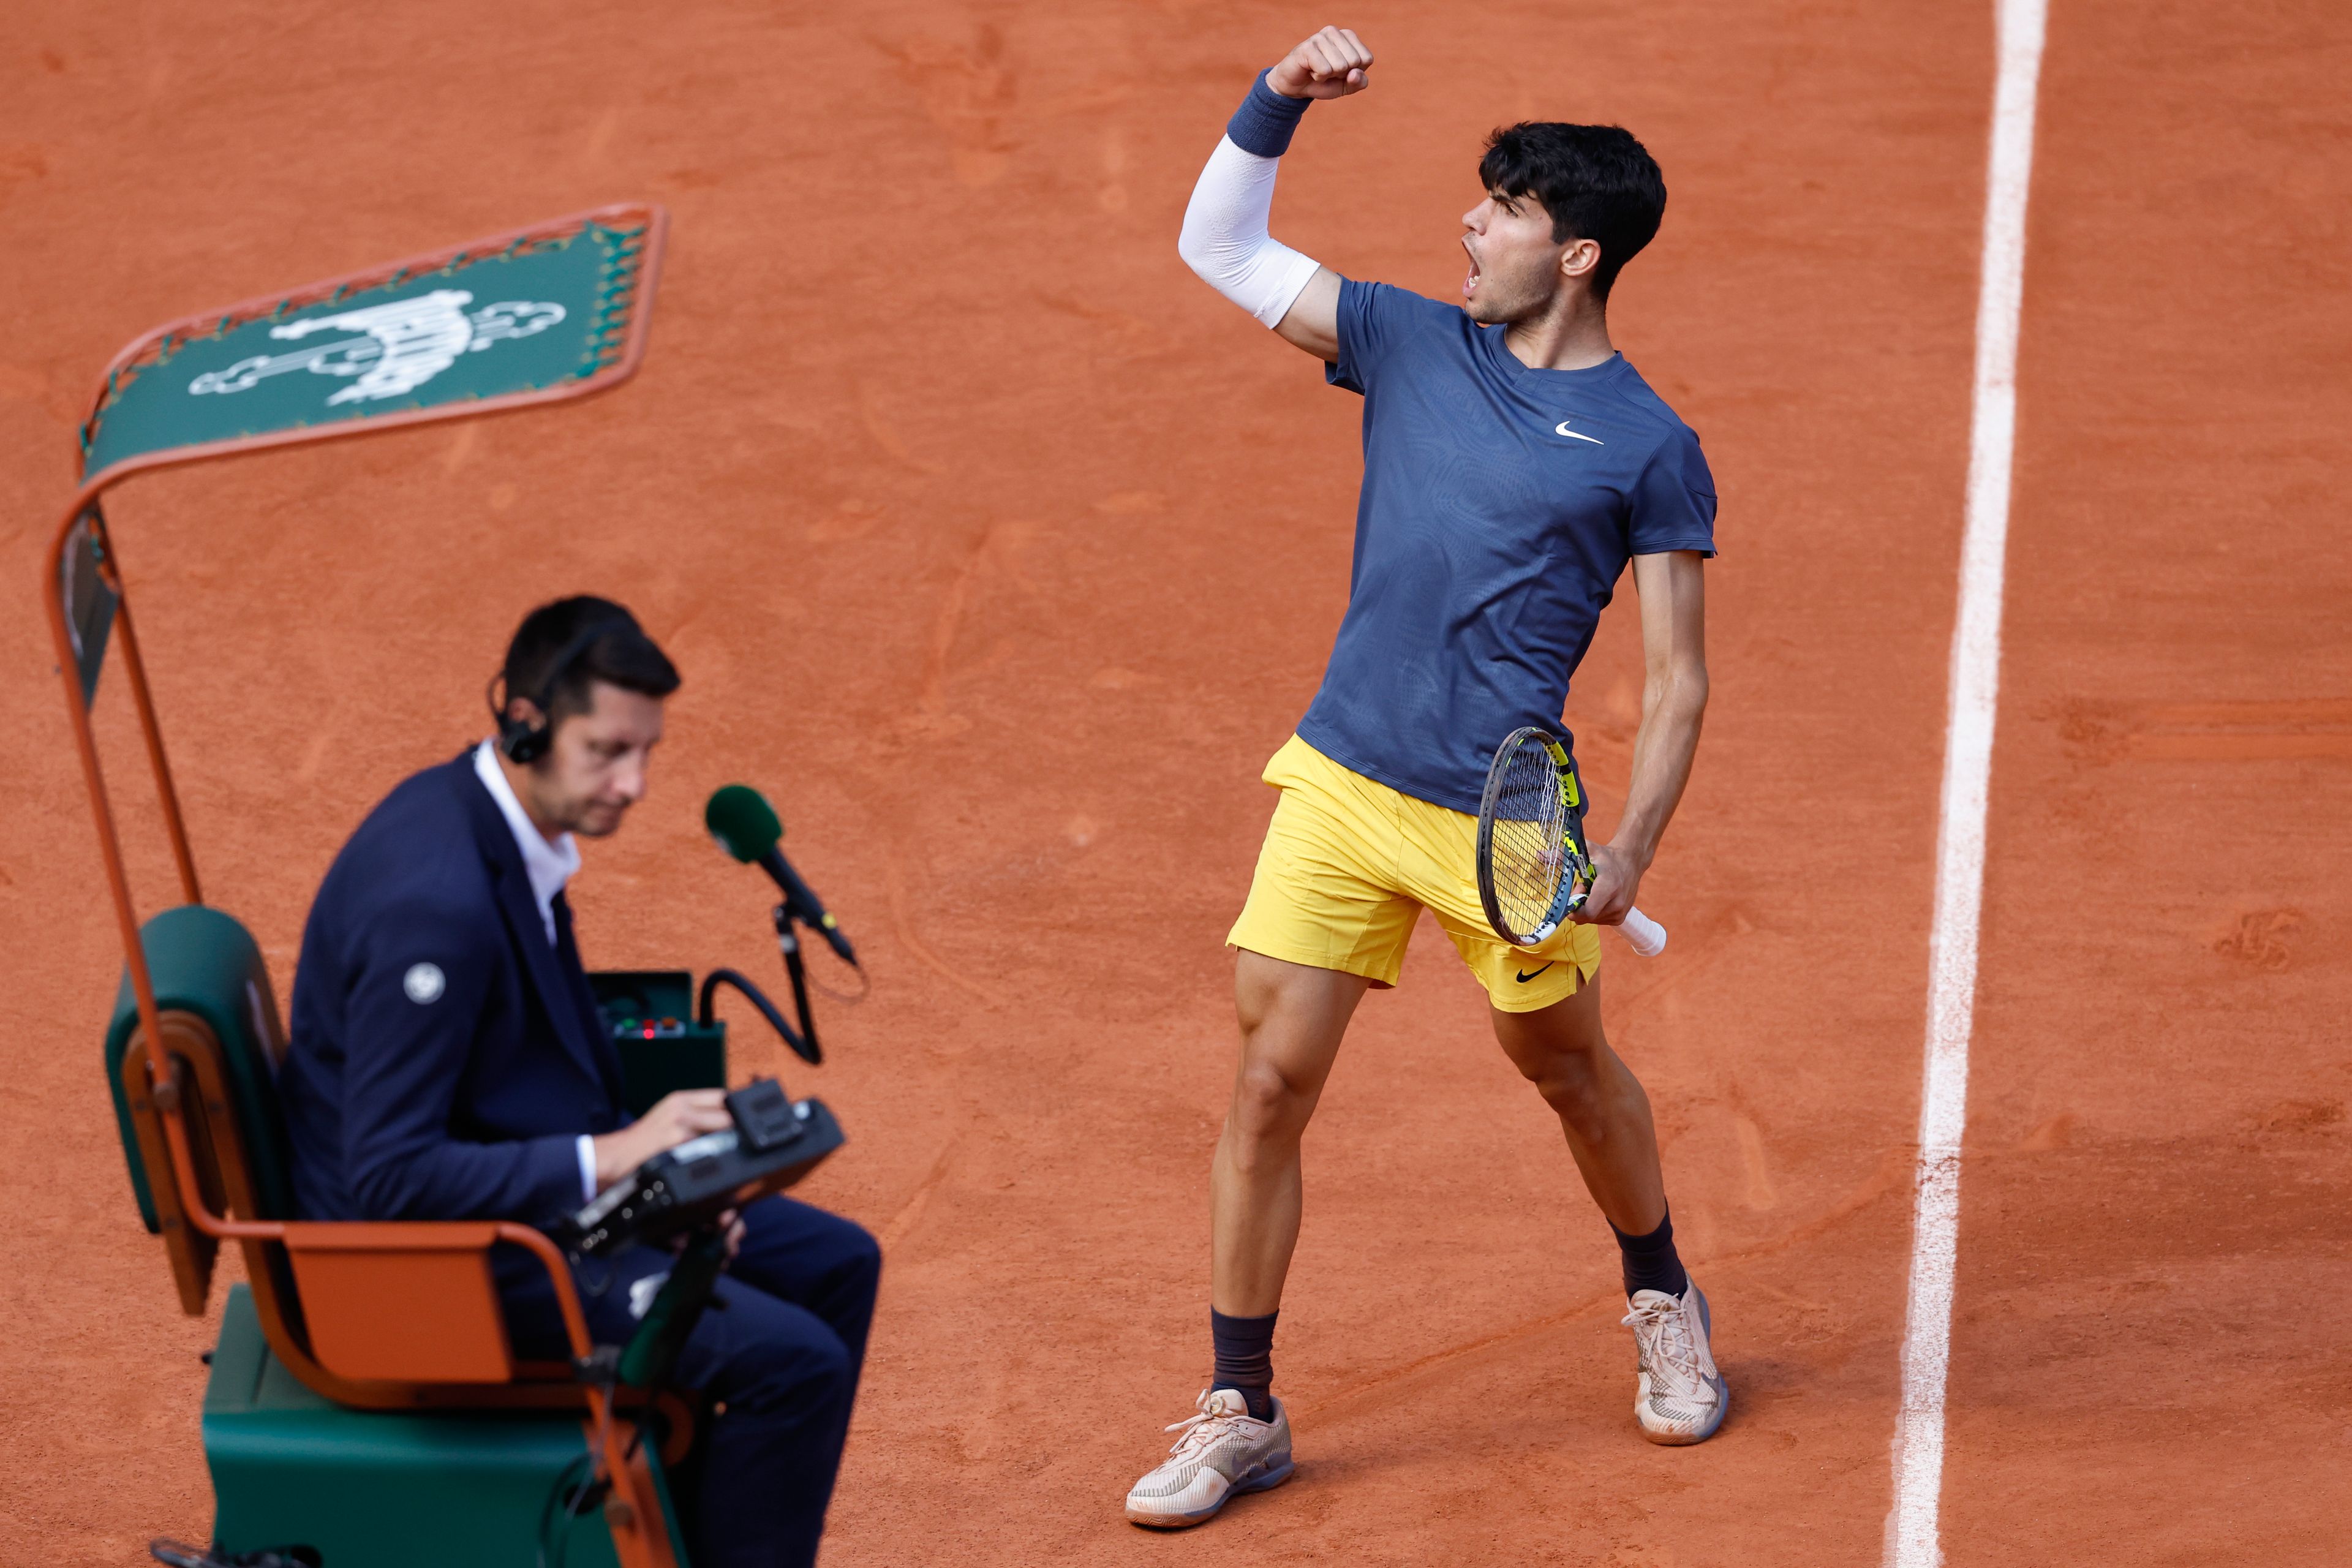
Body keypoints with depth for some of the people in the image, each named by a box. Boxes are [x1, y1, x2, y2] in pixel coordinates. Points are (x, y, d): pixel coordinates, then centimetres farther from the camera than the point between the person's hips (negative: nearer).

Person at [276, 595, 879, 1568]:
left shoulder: (486, 819, 3)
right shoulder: (436, 899, -29)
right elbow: (393, 1176, -28)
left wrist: (652, 1162, 1)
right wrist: (607, 1157, -25)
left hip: (519, 1182, 10)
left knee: (835, 1266, 13)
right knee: (794, 1362, -18)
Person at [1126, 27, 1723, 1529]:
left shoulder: (1650, 449, -4)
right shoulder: (1413, 345, 7)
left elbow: (1679, 677, -3)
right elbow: (1218, 246, 13)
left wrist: (1632, 851, -15)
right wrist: (1277, 101, -1)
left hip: (1503, 822, -3)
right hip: (1341, 785, 3)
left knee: (1571, 1068, 16)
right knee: (1269, 1083, -2)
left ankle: (1666, 1308, 43)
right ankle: (1239, 1414, 8)